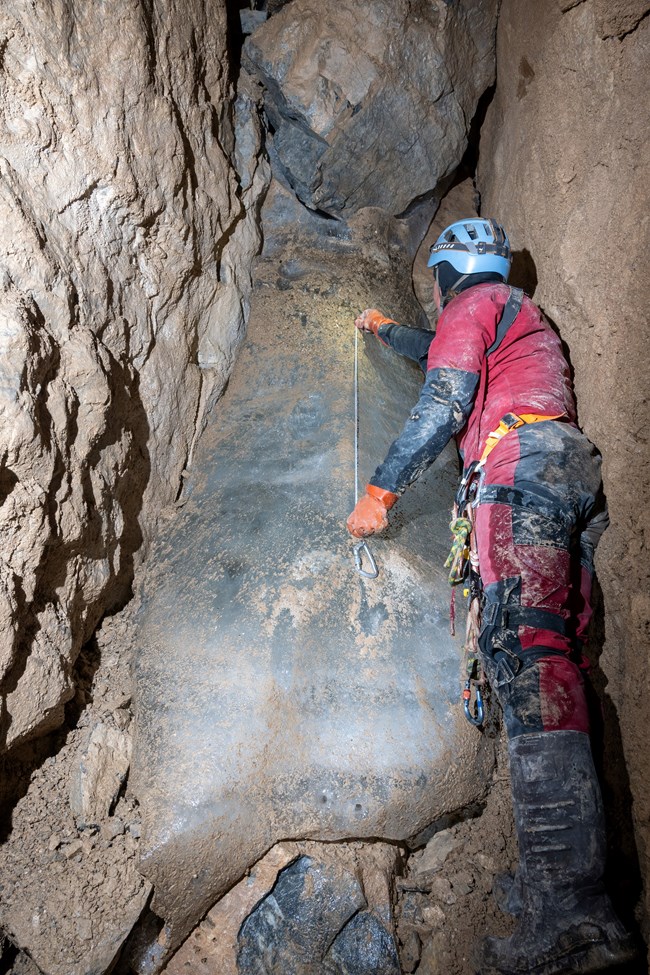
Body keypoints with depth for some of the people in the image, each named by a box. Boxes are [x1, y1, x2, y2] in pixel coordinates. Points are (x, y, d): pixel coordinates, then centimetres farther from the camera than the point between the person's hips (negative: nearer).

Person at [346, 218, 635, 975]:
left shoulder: (474, 305, 9)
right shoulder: (521, 318, 38)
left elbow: (442, 406, -5)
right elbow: (441, 353, 57)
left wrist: (380, 489, -1)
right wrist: (384, 330, 73)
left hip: (520, 468, -10)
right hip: (569, 479, 10)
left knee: (524, 650, -23)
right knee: (544, 658, 1)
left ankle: (568, 914, -30)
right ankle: (559, 882, -1)